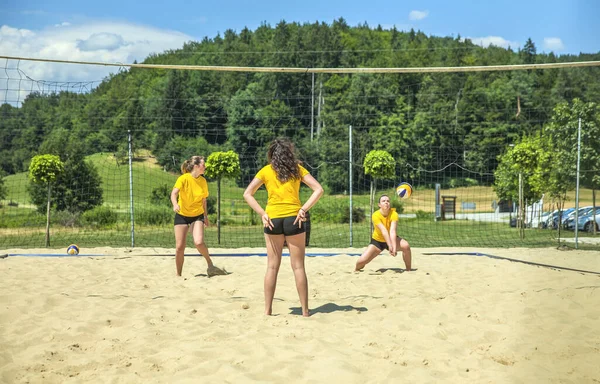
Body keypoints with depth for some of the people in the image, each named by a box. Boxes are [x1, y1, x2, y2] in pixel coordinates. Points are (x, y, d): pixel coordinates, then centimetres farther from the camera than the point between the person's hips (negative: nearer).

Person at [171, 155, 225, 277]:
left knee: (199, 242, -22)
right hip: (182, 215, -1)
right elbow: (174, 193, -27)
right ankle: (178, 275, 14)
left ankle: (210, 265, 0)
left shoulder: (203, 181, -1)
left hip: (197, 215, 2)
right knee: (179, 247, -2)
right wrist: (175, 204, -47)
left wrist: (206, 216, 17)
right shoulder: (183, 178, -13)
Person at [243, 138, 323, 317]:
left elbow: (247, 194, 0)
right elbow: (318, 189, -3)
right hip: (294, 219, -1)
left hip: (272, 220, 1)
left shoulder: (266, 171, 7)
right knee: (298, 267, 4)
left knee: (272, 267, 7)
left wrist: (262, 213, -4)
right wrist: (303, 209, -9)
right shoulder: (297, 169, 6)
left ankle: (268, 310, 8)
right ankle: (305, 310, 7)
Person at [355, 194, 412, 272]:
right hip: (377, 241, -1)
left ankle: (408, 270, -9)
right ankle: (356, 271, 21)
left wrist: (394, 247, -49)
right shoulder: (375, 215, -26)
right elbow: (384, 231, -38)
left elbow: (392, 231, -35)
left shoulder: (394, 214, -22)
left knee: (406, 246, -29)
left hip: (391, 239, 1)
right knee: (361, 261, -16)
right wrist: (390, 246, -50)